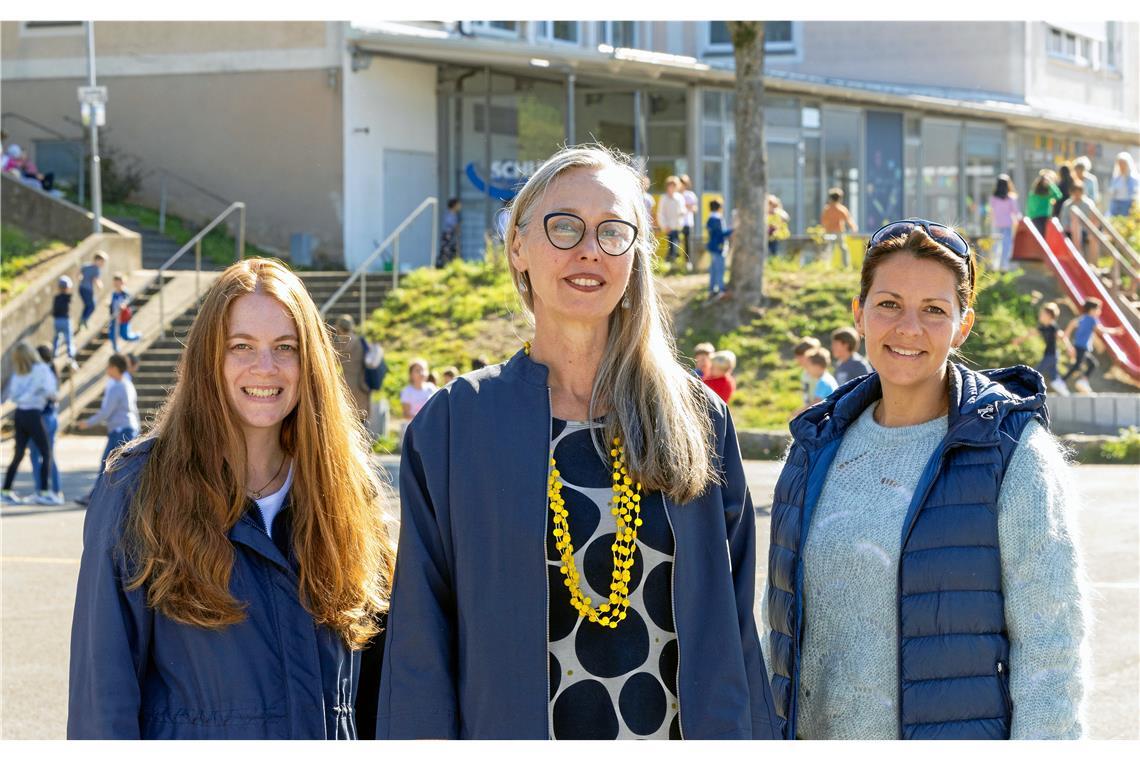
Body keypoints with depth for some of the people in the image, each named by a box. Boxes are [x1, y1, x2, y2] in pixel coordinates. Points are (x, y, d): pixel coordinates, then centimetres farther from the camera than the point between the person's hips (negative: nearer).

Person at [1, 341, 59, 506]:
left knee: (18, 454, 13)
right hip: (33, 415, -6)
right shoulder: (42, 369, -10)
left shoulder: (17, 373, 7)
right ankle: (43, 492, -1)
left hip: (19, 414, 6)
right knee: (46, 453, 4)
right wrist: (53, 393, 5)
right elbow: (51, 391, -16)